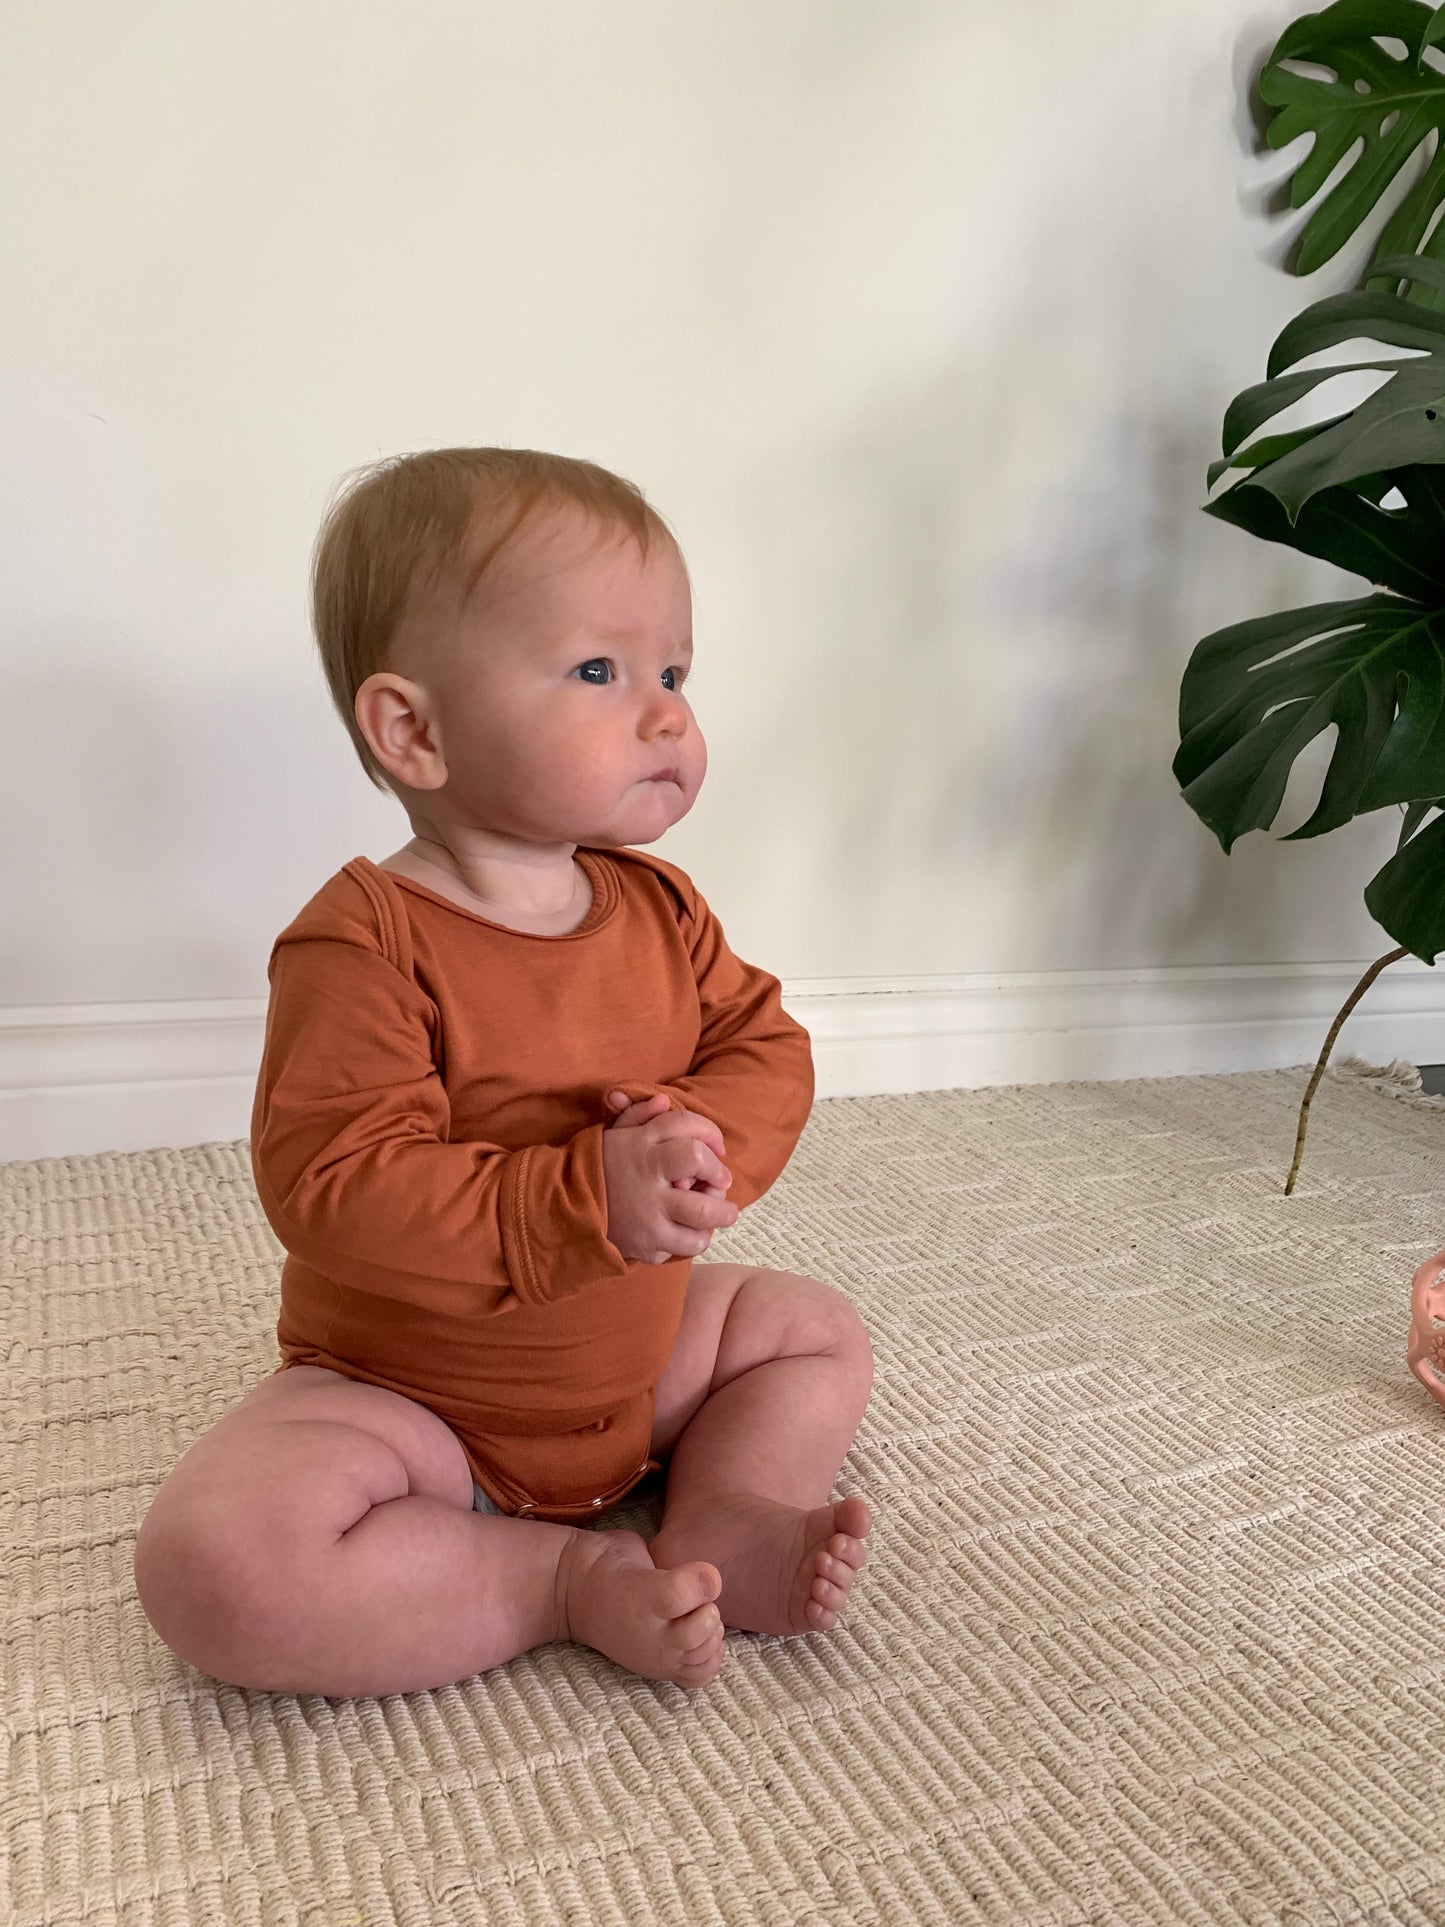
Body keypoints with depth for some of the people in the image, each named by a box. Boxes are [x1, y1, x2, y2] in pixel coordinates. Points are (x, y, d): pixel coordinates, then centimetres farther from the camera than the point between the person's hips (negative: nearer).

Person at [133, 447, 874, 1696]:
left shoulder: (660, 908, -4)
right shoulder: (363, 944, -25)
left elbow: (766, 1045, -1)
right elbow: (337, 1193, -31)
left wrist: (707, 1142, -25)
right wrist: (590, 1198, -38)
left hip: (631, 1367, 6)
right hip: (405, 1394, -5)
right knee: (216, 1561, -29)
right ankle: (568, 1576, -16)